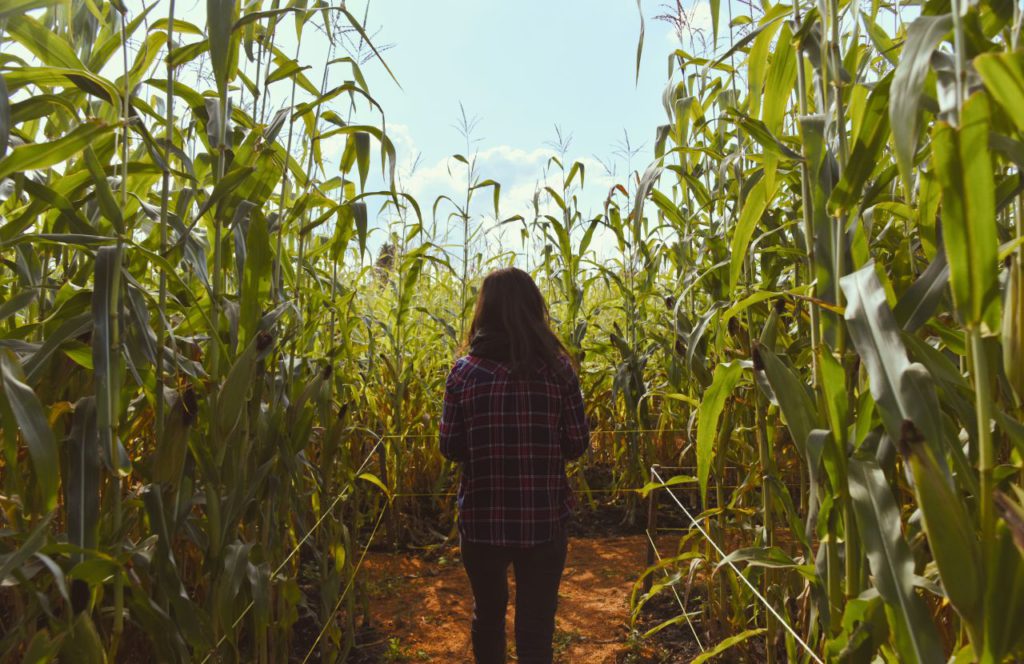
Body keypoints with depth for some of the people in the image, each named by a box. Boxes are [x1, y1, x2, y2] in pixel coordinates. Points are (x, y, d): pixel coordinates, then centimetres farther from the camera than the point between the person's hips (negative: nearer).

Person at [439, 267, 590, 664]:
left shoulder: (464, 372, -9)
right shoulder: (558, 369, -9)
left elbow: (450, 449, -4)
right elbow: (577, 445, -4)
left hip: (482, 519, 1)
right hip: (544, 520, 0)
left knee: (487, 614, 24)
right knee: (536, 627, 14)